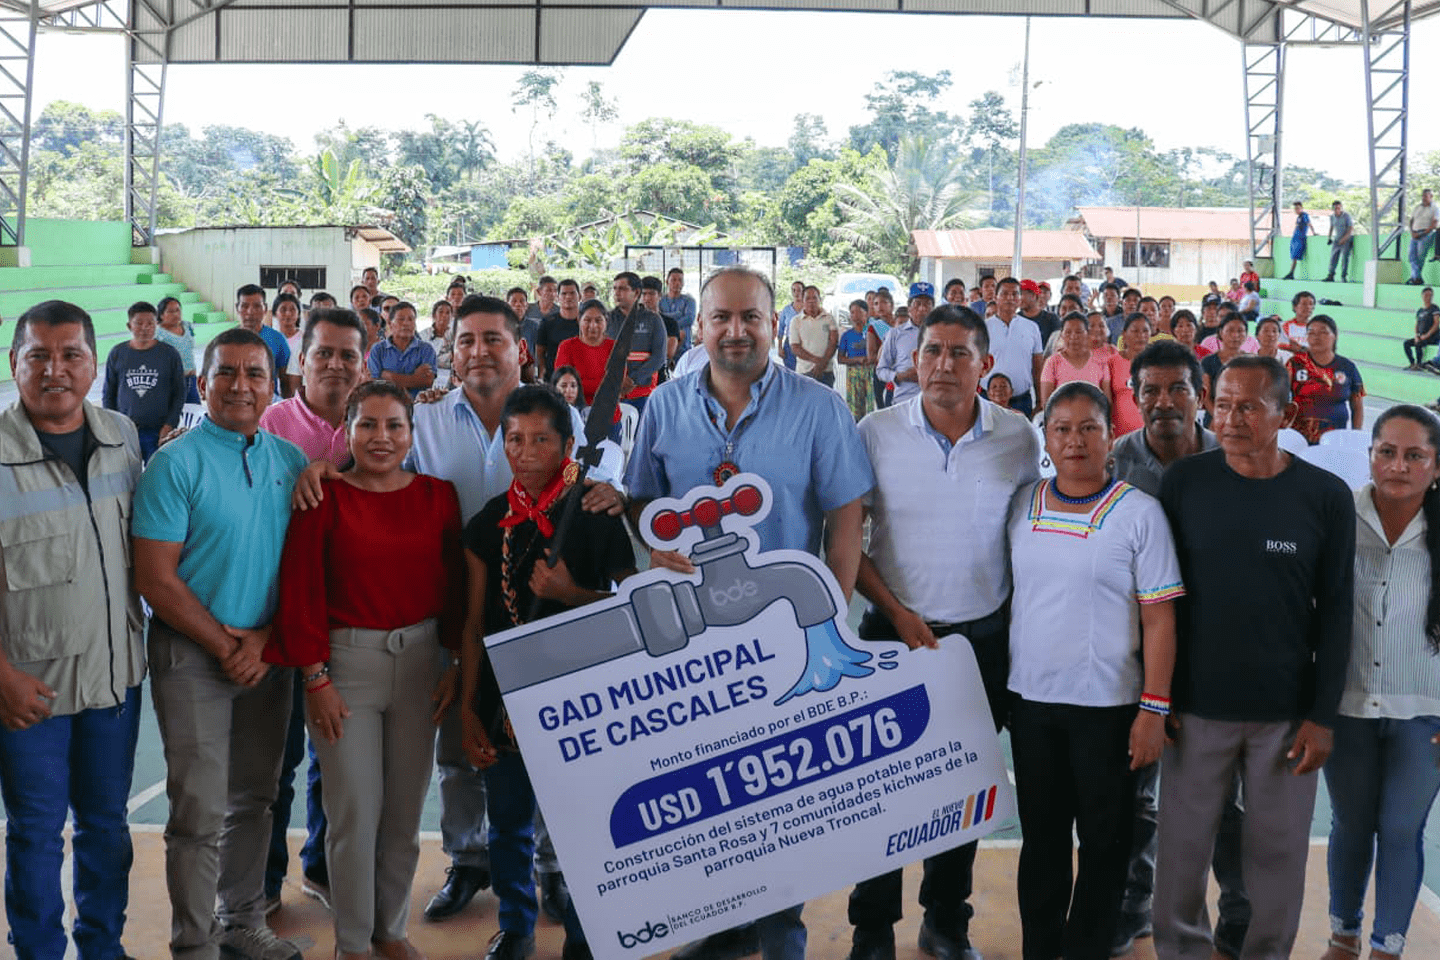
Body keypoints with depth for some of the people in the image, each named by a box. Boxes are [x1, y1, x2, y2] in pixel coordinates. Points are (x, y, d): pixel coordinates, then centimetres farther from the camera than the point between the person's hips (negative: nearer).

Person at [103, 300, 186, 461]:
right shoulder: (117, 354, 8)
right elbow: (108, 394, 14)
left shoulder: (169, 354, 4)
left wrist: (170, 425, -4)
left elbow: (179, 394, 6)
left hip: (159, 431, -1)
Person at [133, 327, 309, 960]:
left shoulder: (290, 461, 6)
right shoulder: (176, 463, -9)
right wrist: (224, 646, -11)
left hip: (270, 653, 5)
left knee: (253, 800, 15)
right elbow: (155, 579, -12)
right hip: (193, 654, -5)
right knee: (200, 813, -3)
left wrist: (263, 640, -6)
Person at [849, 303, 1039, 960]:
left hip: (984, 636, 2)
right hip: (895, 632, -1)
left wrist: (1023, 624, 3)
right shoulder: (877, 432, -6)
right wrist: (896, 612, -10)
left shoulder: (1019, 438, -2)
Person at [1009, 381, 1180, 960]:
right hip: (1031, 699, 4)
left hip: (1107, 705, -4)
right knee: (1041, 836, 15)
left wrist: (1154, 710, -12)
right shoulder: (1023, 504, 4)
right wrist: (999, 683, 11)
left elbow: (1159, 618, -8)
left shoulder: (1139, 512, -8)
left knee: (1103, 842, 8)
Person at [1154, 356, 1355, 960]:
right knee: (1184, 846, 9)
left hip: (1287, 712, 0)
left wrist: (1322, 715, -4)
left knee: (1278, 850, 10)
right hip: (1196, 705, 0)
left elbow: (1335, 609, -1)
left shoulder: (1326, 496, -5)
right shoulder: (1184, 482, -4)